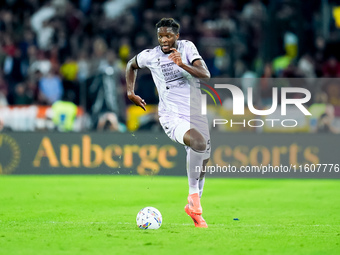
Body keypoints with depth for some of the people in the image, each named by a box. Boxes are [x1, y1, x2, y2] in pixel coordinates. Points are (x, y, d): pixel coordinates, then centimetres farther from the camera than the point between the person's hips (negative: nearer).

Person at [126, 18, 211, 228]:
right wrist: (130, 92, 14)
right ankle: (193, 194, -22)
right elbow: (131, 65, 20)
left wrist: (183, 65, -26)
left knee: (202, 164, 8)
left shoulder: (187, 47, -1)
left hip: (196, 114, 4)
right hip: (171, 117, -4)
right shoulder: (150, 56, -2)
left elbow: (205, 74, -12)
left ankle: (194, 208, 29)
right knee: (199, 141, -33)